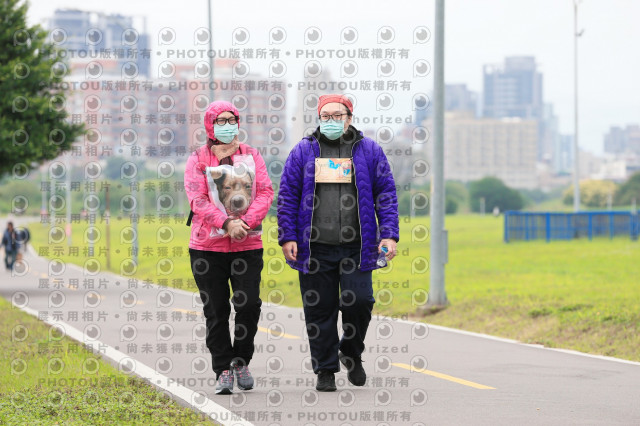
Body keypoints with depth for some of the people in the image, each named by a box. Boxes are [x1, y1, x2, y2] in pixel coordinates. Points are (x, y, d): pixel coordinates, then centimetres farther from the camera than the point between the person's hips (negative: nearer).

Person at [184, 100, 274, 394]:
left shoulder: (252, 155, 10)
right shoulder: (198, 159, 5)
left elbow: (265, 193, 2)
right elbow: (197, 199, -6)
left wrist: (245, 222, -14)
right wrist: (226, 223, -19)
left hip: (247, 245, 1)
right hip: (208, 246, -1)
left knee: (249, 304, -7)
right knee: (216, 311, 1)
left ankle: (241, 360, 15)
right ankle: (223, 370, 9)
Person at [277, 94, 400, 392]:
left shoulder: (369, 151, 8)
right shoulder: (303, 152, 9)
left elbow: (386, 195, 7)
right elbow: (287, 197, 8)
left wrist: (388, 235, -3)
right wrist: (288, 237, 0)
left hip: (356, 247, -1)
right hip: (314, 247, 1)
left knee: (359, 301, -10)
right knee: (319, 309, 3)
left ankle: (351, 353, 18)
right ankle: (325, 370, 15)